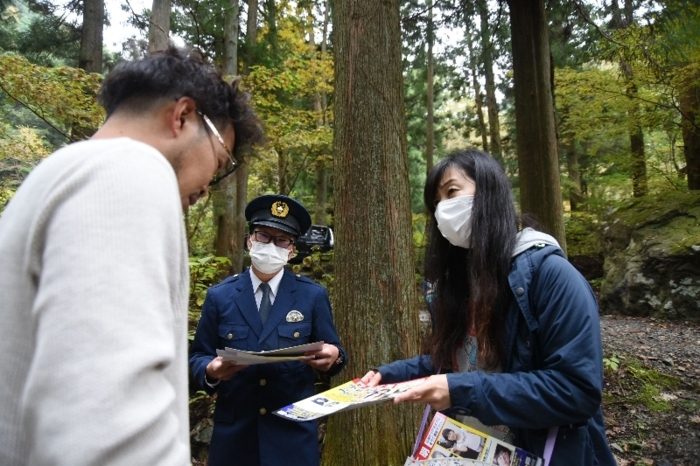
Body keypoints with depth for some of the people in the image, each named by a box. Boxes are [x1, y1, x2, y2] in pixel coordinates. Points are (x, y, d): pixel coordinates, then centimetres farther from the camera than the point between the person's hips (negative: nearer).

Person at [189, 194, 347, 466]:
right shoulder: (219, 296, 0)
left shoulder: (313, 296, -2)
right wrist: (212, 370, -17)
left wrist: (333, 356, -21)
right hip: (233, 432, 1)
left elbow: (331, 356, 2)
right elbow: (197, 357, 4)